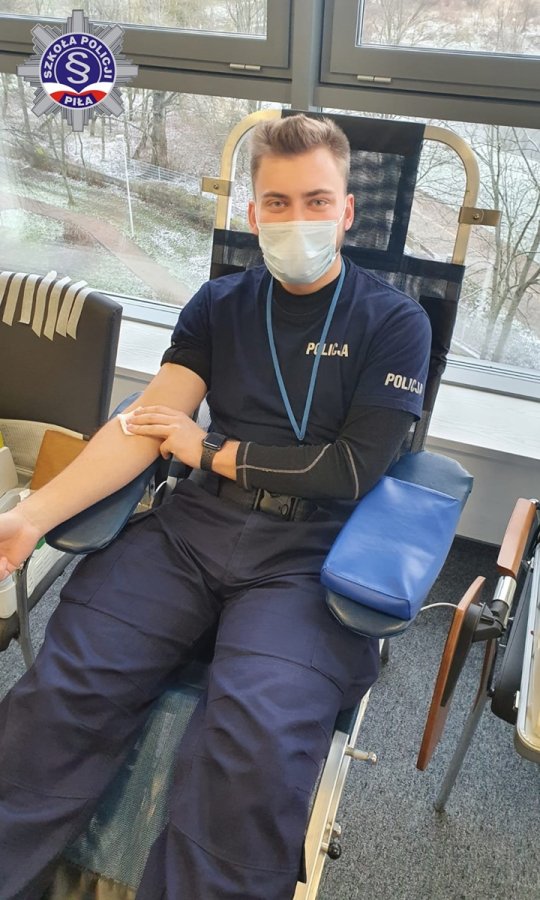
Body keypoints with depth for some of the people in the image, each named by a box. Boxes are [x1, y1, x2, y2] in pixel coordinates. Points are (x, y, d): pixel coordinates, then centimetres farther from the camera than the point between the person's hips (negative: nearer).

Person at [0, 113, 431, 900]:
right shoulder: (219, 305, 14)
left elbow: (354, 467, -3)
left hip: (307, 553, -2)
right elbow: (146, 423, 4)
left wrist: (212, 450, 1)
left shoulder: (394, 322, 6)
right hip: (194, 525, 3)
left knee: (254, 747, -27)